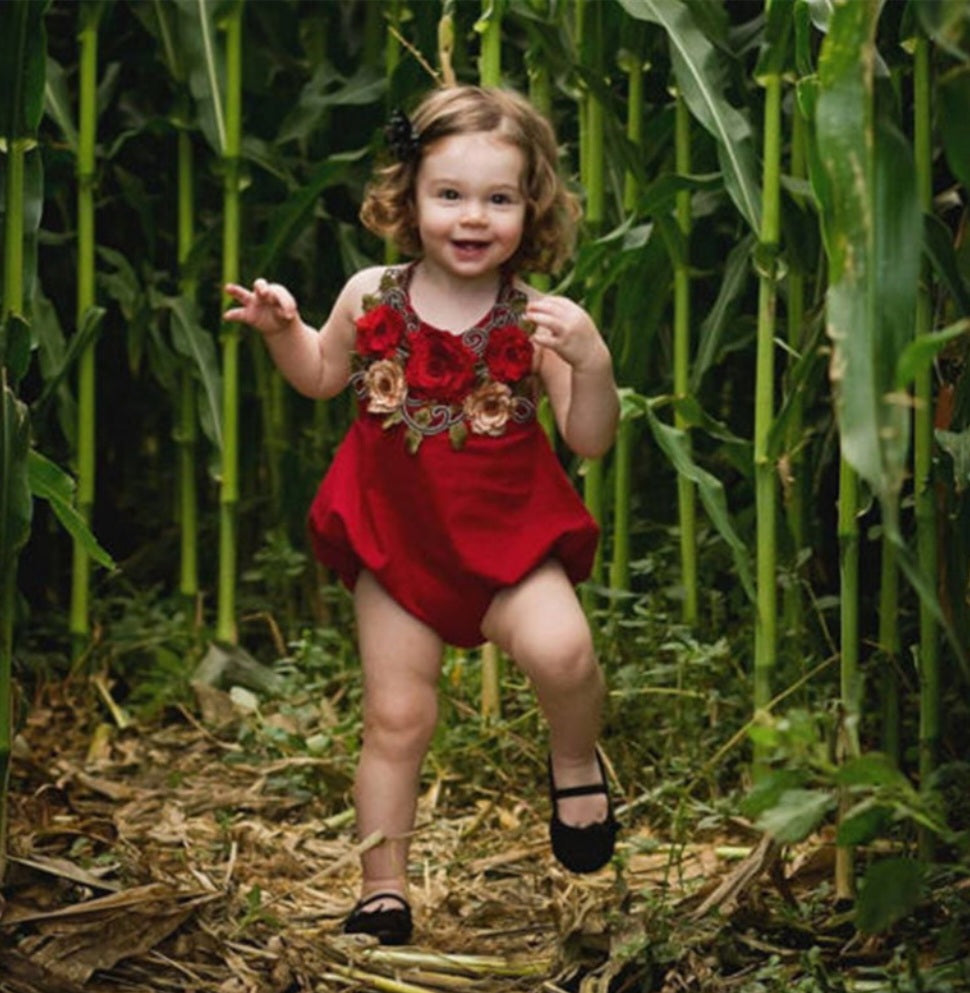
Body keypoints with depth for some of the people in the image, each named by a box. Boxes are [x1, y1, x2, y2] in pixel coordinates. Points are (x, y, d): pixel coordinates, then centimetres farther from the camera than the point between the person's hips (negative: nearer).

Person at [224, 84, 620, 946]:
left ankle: (577, 763, 6)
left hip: (507, 531, -2)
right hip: (395, 536, 2)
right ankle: (384, 889, 23)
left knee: (559, 648, -28)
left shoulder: (535, 319, -12)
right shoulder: (371, 297, -4)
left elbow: (591, 441, -12)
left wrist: (592, 362, -28)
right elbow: (321, 377, 15)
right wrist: (282, 329, -3)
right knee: (396, 719, 7)